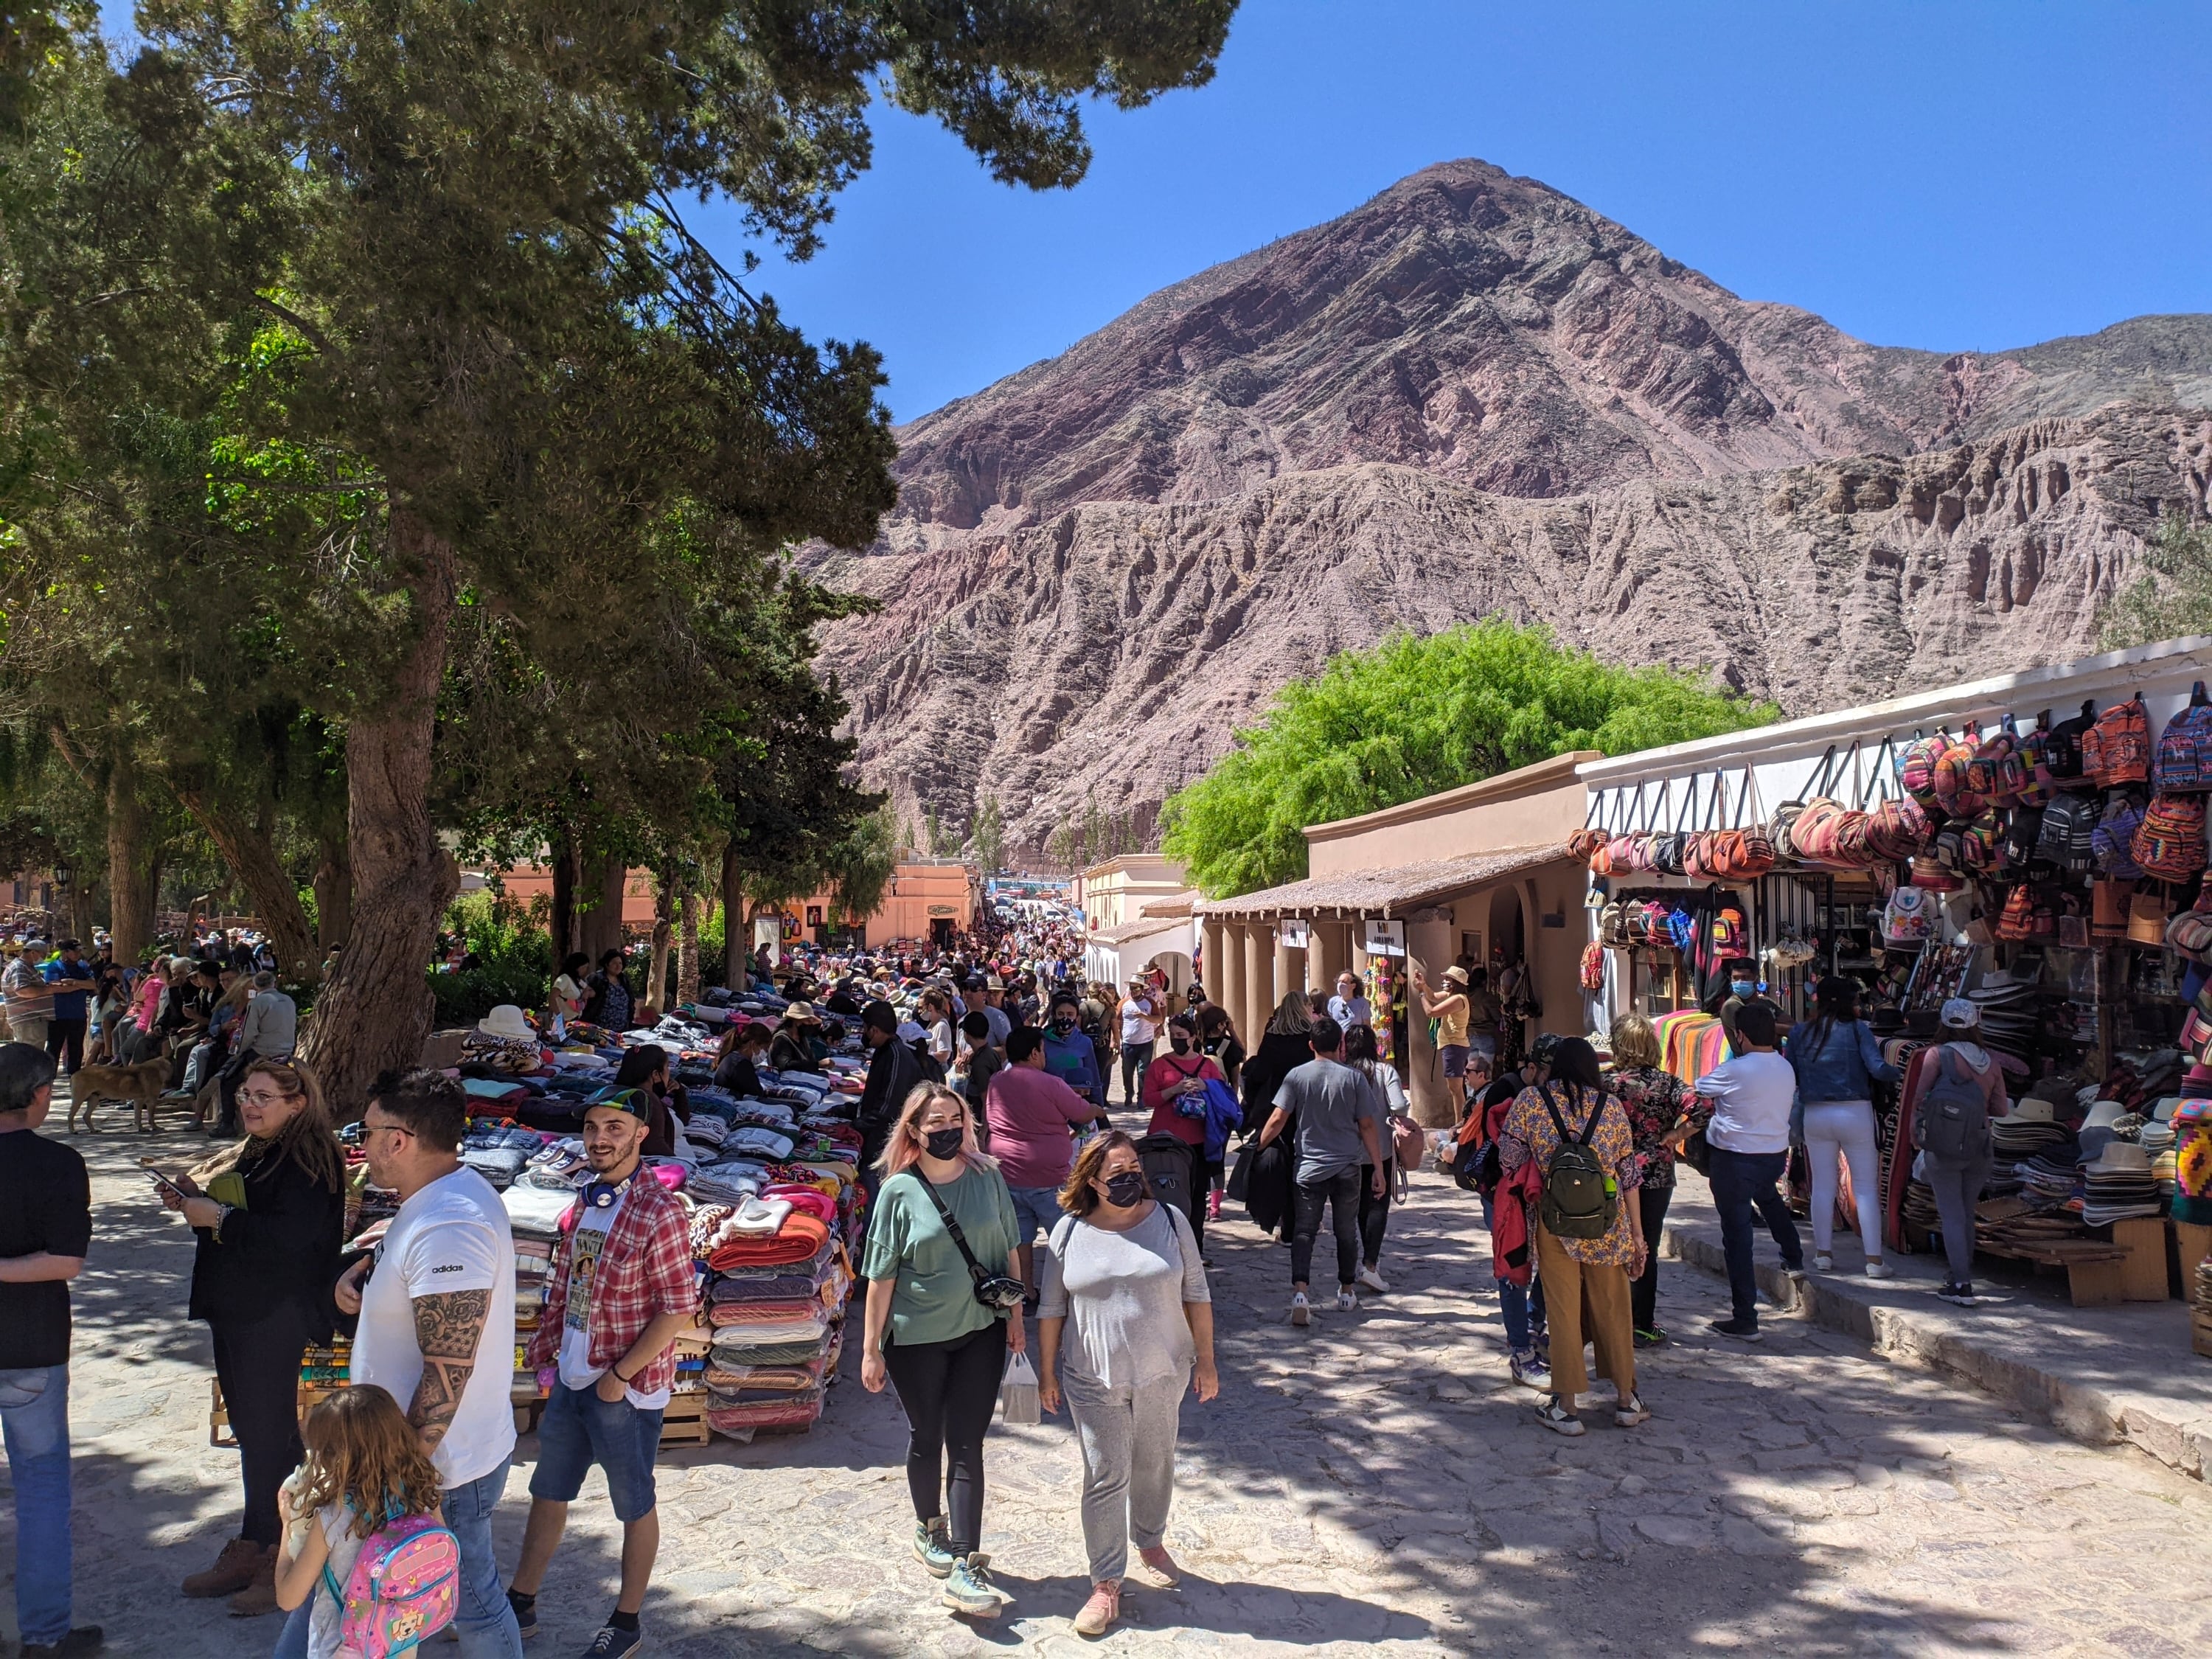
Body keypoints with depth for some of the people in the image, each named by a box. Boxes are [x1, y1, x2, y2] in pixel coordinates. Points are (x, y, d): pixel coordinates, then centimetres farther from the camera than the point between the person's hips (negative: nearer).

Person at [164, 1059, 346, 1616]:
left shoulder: (308, 1163, -16)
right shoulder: (249, 1154, 14)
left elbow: (291, 1238, -27)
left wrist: (219, 1218, -20)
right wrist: (191, 1201, 6)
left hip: (276, 1320, -9)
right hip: (233, 1311, 9)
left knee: (269, 1435, -3)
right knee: (250, 1431, 16)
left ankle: (281, 1561, 9)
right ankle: (252, 1549, 27)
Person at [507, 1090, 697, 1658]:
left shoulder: (660, 1213, -22)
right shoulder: (585, 1201, 1)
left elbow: (678, 1310, -21)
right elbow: (564, 1289, 12)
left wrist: (620, 1375, -17)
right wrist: (543, 1350, 10)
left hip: (626, 1390, -7)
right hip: (571, 1379, 7)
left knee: (634, 1506, 12)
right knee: (547, 1493, 21)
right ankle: (520, 1604, 39)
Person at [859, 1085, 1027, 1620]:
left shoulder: (987, 1178, -4)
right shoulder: (899, 1191, -12)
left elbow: (1008, 1250, 6)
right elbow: (881, 1275, -9)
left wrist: (1015, 1316, 7)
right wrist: (871, 1349, -8)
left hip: (980, 1332, 1)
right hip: (916, 1338, -1)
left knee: (966, 1447, 1)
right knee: (925, 1439, 16)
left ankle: (965, 1567, 5)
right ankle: (929, 1528, 41)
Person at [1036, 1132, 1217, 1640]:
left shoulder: (1169, 1220, -5)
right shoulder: (1070, 1231, -6)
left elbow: (1196, 1293, 1)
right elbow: (1051, 1308, 3)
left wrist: (1205, 1360, 0)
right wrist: (1046, 1372, 4)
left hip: (1162, 1374, 1)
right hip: (1095, 1380, -1)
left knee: (1155, 1466, 17)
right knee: (1105, 1478, 1)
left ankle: (1150, 1541, 42)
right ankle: (1105, 1583, 13)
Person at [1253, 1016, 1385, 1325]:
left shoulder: (1297, 1076, -6)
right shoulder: (1353, 1078, -5)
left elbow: (1278, 1119, -9)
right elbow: (1368, 1126, -2)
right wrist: (1378, 1168, 4)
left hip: (1309, 1167, -1)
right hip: (1347, 1167, 1)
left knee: (1303, 1230, 1)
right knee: (1346, 1230, 16)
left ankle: (1299, 1291, -17)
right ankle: (1347, 1292, 28)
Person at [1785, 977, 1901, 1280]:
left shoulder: (1799, 1033, 2)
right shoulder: (1856, 1029, -8)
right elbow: (1877, 1069, -17)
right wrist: (1899, 1073, 3)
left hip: (1815, 1116, 3)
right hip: (1855, 1114, -3)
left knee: (1822, 1185, 12)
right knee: (1866, 1186, 4)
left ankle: (1823, 1253, 16)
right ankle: (1874, 1260, 4)